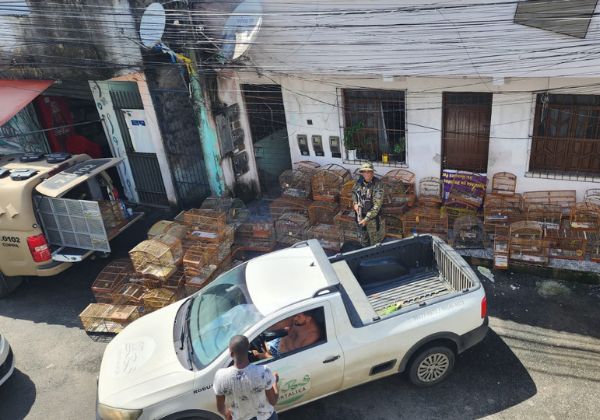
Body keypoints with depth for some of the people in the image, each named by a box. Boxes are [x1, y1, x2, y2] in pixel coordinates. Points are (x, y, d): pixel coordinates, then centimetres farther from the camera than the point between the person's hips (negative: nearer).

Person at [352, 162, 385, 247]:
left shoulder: (378, 185, -22)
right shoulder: (359, 182, -7)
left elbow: (377, 205, -24)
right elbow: (354, 192, 17)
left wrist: (367, 218, -27)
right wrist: (355, 203, -2)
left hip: (373, 217, -5)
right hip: (360, 215, 5)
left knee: (375, 243, 10)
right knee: (363, 240, 22)